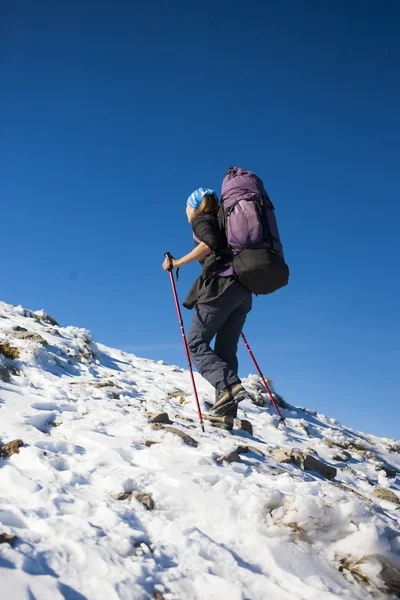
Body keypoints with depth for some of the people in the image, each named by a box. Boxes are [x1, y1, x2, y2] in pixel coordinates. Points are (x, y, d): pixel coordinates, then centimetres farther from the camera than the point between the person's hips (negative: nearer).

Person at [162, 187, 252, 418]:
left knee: (196, 342, -4)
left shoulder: (201, 220, 7)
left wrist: (178, 263, -11)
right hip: (242, 290, 8)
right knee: (226, 349, 6)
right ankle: (227, 411, -4)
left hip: (220, 286, -8)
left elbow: (210, 243, -14)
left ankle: (229, 385, -25)